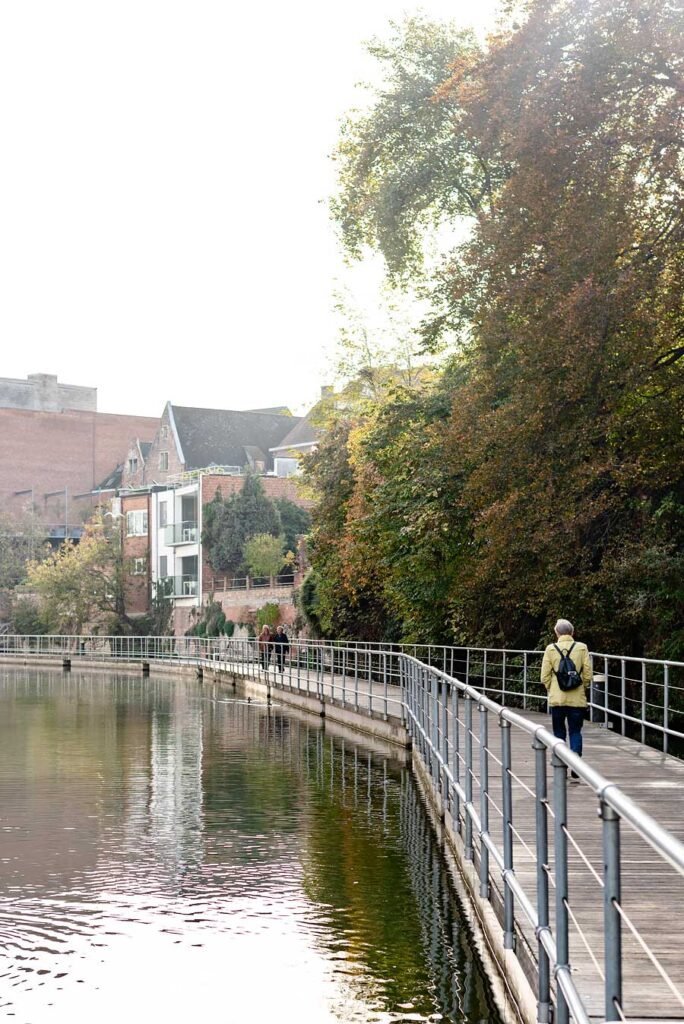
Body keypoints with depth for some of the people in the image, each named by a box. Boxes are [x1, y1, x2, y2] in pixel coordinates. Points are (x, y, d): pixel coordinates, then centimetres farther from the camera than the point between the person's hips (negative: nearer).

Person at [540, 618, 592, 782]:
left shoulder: (551, 649, -3)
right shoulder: (581, 648, -3)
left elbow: (545, 676, -1)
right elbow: (588, 674, -2)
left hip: (557, 699, 0)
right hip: (577, 699, 0)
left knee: (559, 733, 11)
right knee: (575, 732, 7)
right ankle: (575, 771, -5)